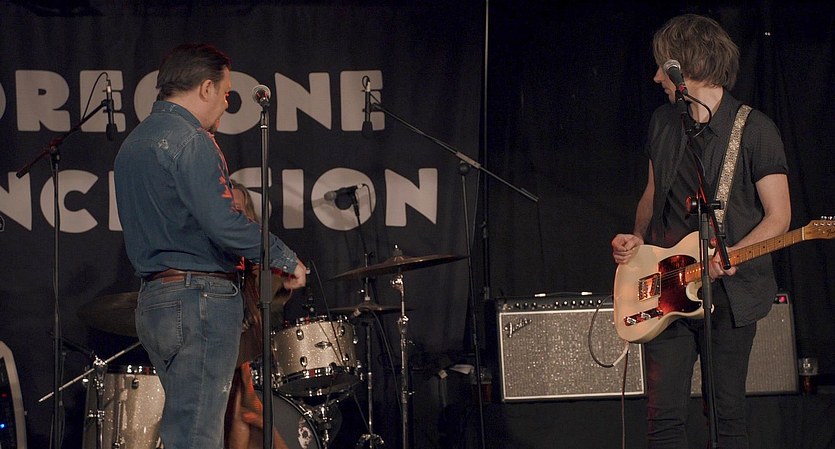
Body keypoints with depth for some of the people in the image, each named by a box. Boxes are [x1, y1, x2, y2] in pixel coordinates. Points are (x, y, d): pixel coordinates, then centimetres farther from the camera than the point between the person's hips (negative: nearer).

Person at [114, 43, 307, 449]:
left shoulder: (133, 143, 18)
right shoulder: (190, 139, -12)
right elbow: (222, 222, -21)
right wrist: (287, 260, -10)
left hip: (153, 299, 10)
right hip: (199, 299, -10)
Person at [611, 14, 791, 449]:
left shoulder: (753, 129, -6)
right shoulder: (663, 122, 11)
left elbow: (778, 215, -6)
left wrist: (731, 255, -21)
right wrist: (637, 239, 5)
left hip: (729, 293, -4)